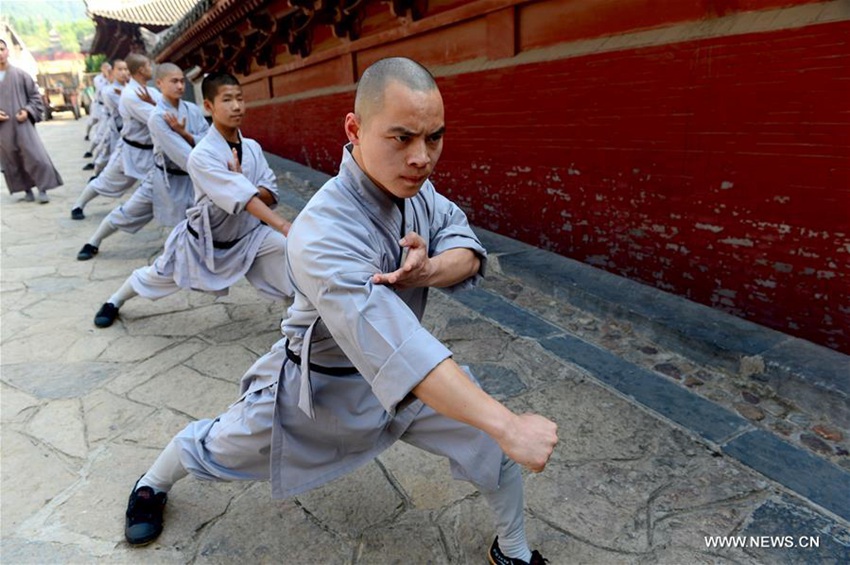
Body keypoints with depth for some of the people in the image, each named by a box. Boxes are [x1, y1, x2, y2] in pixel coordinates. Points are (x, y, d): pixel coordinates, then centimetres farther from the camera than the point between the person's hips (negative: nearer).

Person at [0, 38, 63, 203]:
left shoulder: (20, 75, 0)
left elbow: (35, 96, 7)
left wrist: (28, 111, -8)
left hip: (23, 125, -2)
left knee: (36, 158, -6)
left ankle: (42, 188, 5)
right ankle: (26, 189, 20)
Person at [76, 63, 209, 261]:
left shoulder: (193, 110, -6)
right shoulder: (157, 117, -19)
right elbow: (181, 153, -29)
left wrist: (184, 133, -25)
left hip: (192, 176, 3)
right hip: (166, 178, -2)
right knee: (127, 213, 10)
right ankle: (93, 243, 32)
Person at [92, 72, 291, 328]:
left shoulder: (252, 147, -8)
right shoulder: (202, 155, -26)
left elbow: (271, 194, -9)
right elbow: (242, 197, -39)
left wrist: (242, 184, -29)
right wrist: (284, 226, -48)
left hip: (248, 234, 3)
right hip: (205, 239, -3)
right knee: (158, 276, 16)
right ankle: (114, 301, 48)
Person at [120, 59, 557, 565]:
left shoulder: (412, 183, -13)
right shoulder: (323, 235, -37)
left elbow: (469, 252, -14)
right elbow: (394, 351, -46)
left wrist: (428, 271, -37)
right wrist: (505, 424, -48)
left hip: (409, 365, 6)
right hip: (320, 383, -5)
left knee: (493, 442, 4)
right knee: (218, 450, 16)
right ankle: (153, 486, 52)